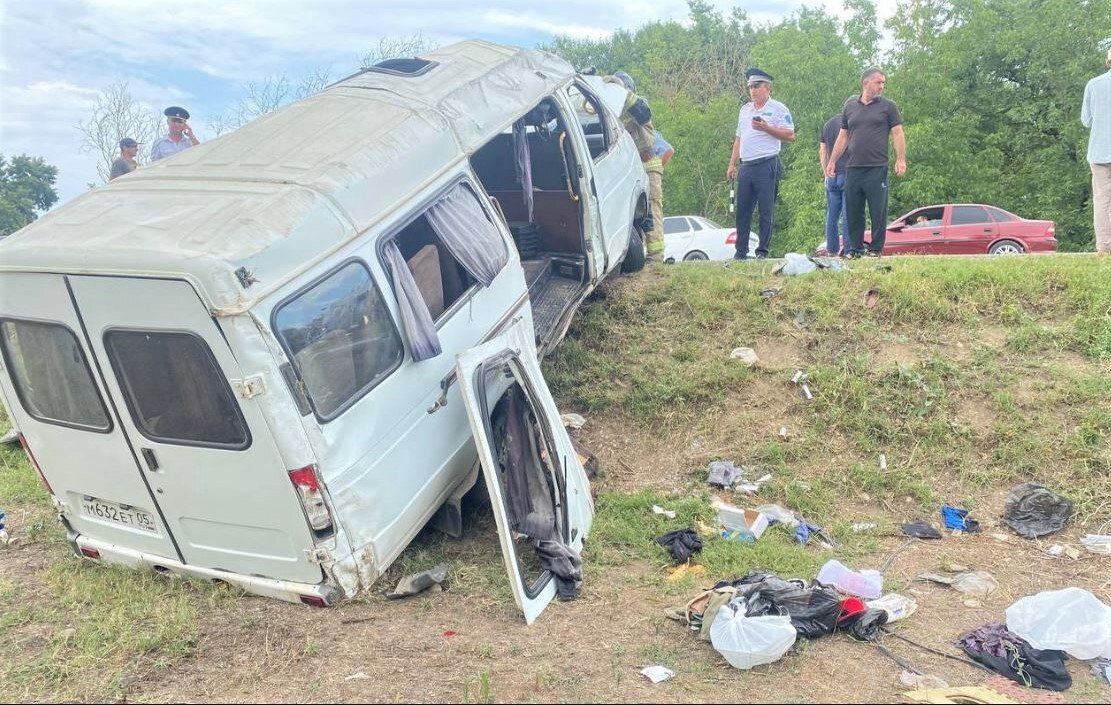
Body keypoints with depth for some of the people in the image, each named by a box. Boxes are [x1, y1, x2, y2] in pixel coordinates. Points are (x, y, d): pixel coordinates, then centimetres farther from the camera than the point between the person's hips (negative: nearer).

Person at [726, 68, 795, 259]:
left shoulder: (778, 109, 1)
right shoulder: (745, 109, 19)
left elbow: (790, 135, -6)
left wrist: (766, 128, -15)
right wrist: (732, 164, 16)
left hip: (767, 166, -6)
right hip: (746, 166, 6)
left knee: (766, 211, -4)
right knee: (742, 211, 5)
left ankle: (762, 251, 0)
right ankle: (740, 252, 11)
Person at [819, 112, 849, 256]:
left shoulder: (827, 124, 13)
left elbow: (822, 151, 14)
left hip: (832, 176, 5)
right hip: (848, 174, -5)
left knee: (832, 214, 8)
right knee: (848, 214, -3)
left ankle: (831, 249, 9)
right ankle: (847, 249, -4)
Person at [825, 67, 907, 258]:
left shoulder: (888, 106, 5)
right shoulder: (850, 106, 13)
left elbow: (897, 134, 1)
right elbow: (843, 136, 17)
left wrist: (901, 160, -10)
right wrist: (832, 161, 12)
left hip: (877, 168, -3)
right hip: (853, 169, 3)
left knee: (878, 212, -1)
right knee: (853, 212, 6)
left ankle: (876, 249, 6)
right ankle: (855, 249, 14)